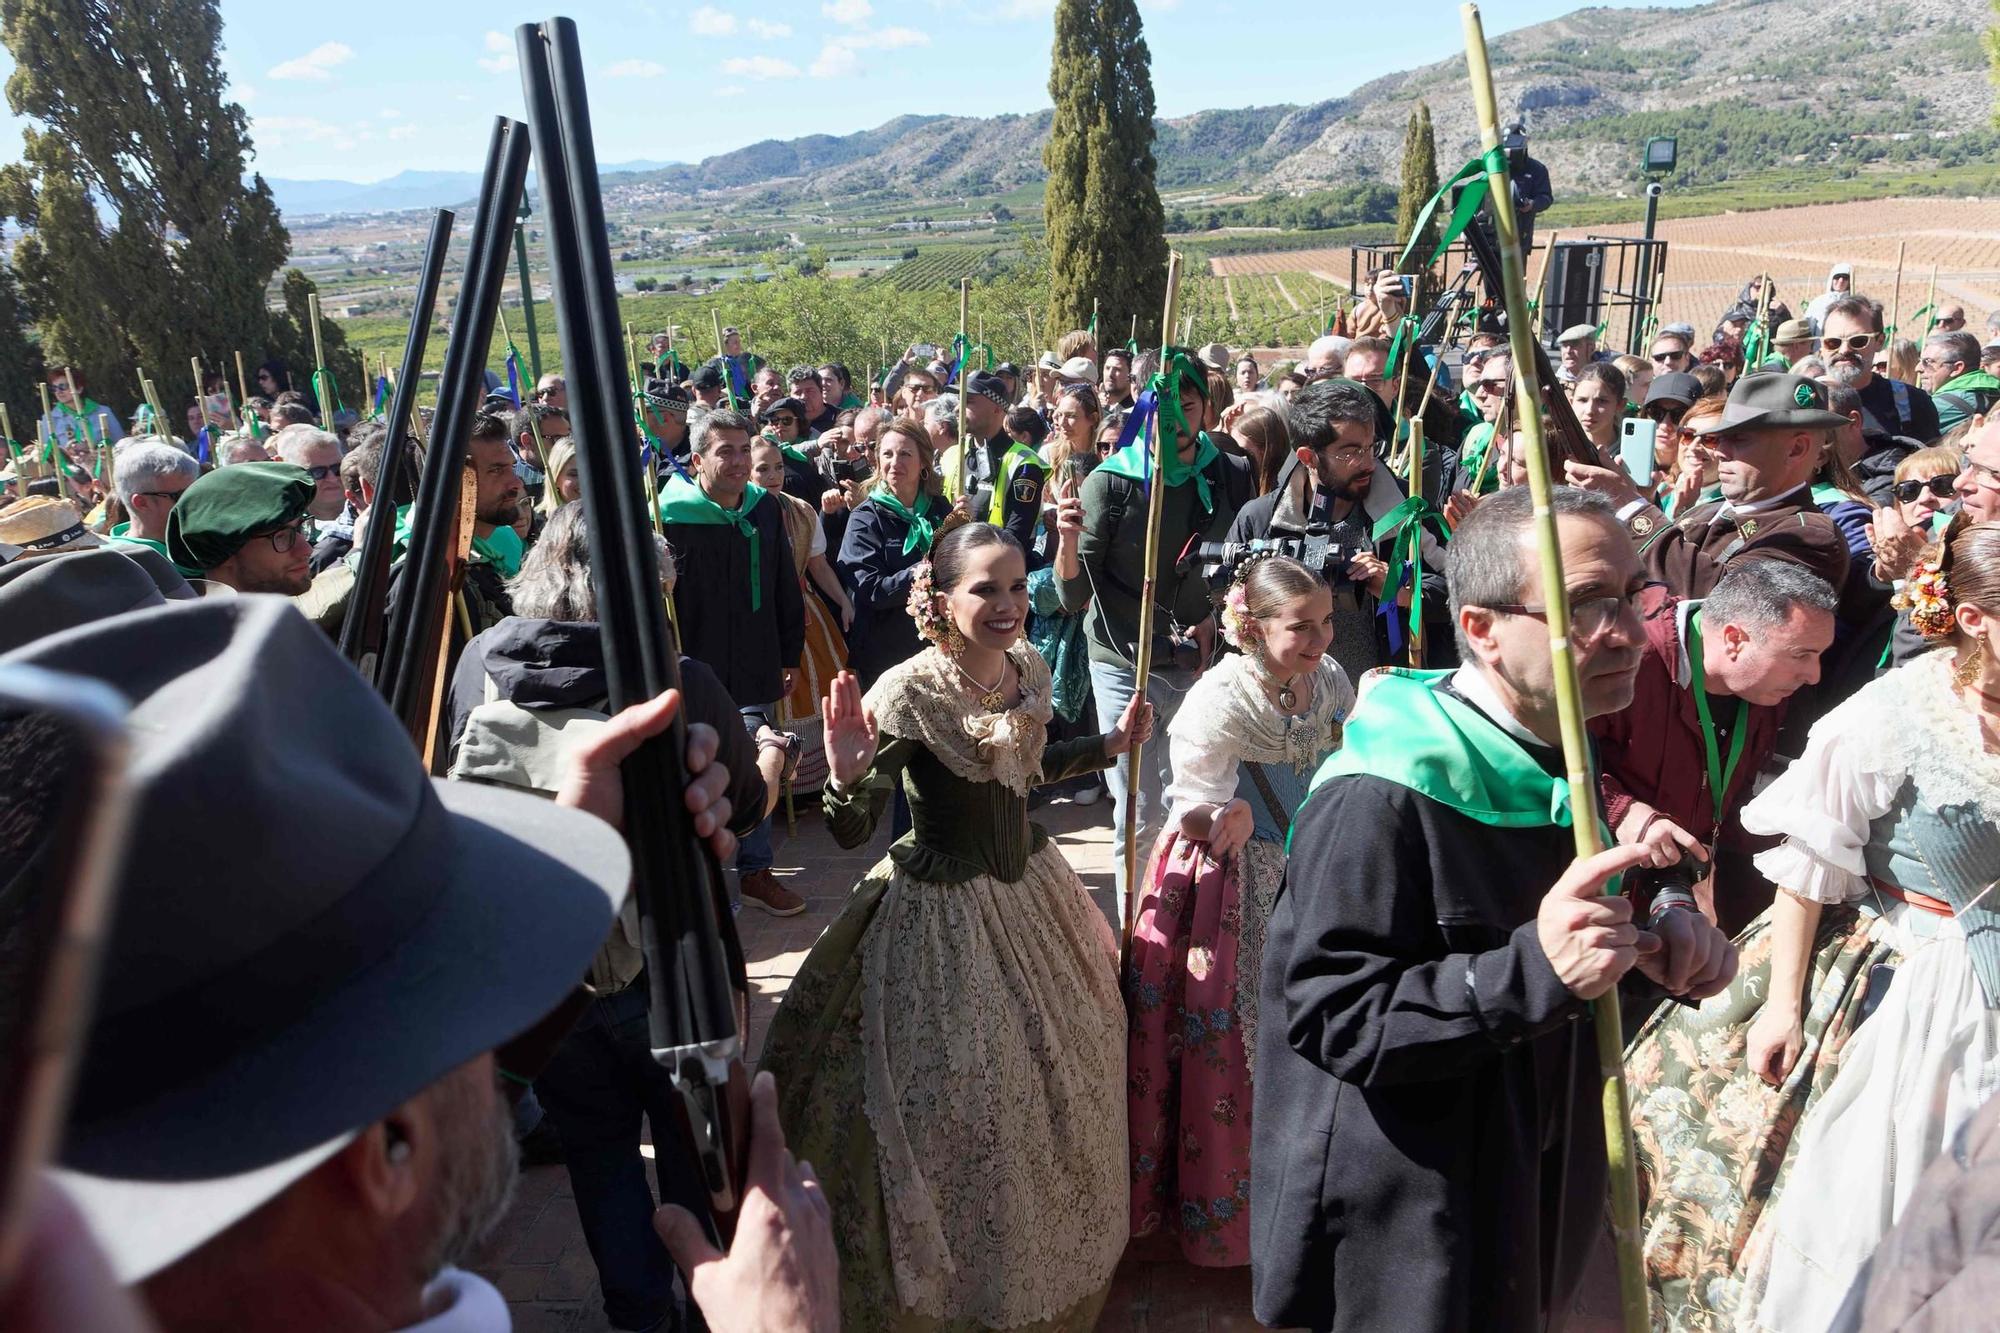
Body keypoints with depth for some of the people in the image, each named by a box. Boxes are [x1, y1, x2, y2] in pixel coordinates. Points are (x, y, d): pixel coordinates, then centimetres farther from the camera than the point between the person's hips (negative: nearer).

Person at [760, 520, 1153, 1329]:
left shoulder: (1029, 670, -4)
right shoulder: (906, 694, -23)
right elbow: (853, 833, -24)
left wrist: (1110, 745, 10)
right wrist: (849, 779, -43)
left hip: (1030, 888, 7)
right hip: (942, 911, -7)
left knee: (1064, 1076, 23)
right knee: (958, 1102, 5)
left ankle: (1057, 1253, 51)